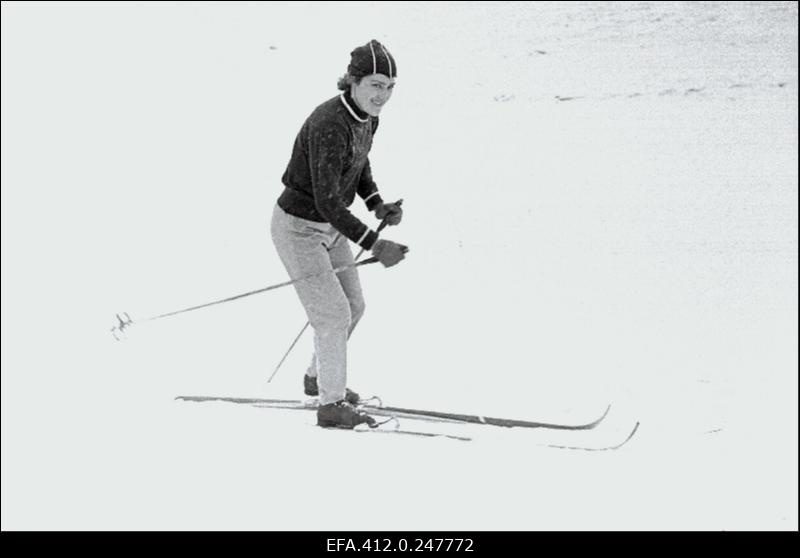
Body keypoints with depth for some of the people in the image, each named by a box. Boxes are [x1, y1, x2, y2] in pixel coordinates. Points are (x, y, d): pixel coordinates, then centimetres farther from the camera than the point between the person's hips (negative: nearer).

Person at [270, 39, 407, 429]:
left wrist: (378, 205, -1)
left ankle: (319, 377, 39)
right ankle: (331, 405, 11)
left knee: (353, 306, 17)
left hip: (330, 225, 9)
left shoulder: (366, 116, -4)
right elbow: (327, 201, -34)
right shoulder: (329, 126, -32)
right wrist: (373, 245, -38)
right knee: (334, 314, -4)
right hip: (299, 228, -9)